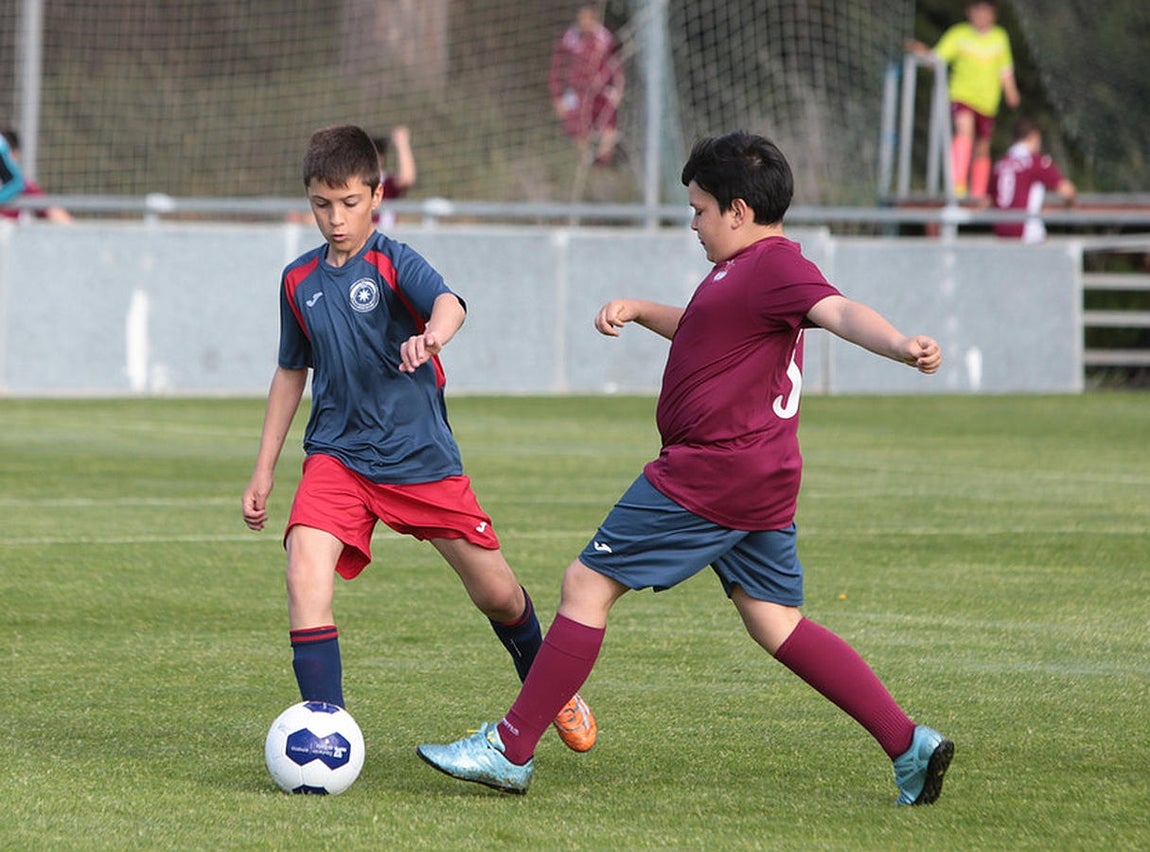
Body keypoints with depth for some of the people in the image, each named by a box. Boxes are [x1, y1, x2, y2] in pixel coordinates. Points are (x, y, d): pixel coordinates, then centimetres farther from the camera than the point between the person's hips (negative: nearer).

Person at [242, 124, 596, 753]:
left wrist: (431, 336, -56)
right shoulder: (299, 281, 5)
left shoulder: (393, 264, -9)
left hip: (422, 458, -3)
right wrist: (263, 470, 18)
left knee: (497, 594, 6)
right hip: (337, 456, 3)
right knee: (305, 575, -23)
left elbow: (448, 303, -31)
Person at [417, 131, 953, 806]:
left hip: (709, 470, -11)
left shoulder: (773, 267, -14)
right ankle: (909, 743, 1)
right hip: (766, 477, 11)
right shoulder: (751, 268, 19)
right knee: (777, 623, 10)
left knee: (588, 585, -4)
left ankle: (510, 750, 0)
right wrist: (639, 310, 19)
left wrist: (900, 345, -50)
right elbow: (700, 327, 36)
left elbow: (838, 310, -31)